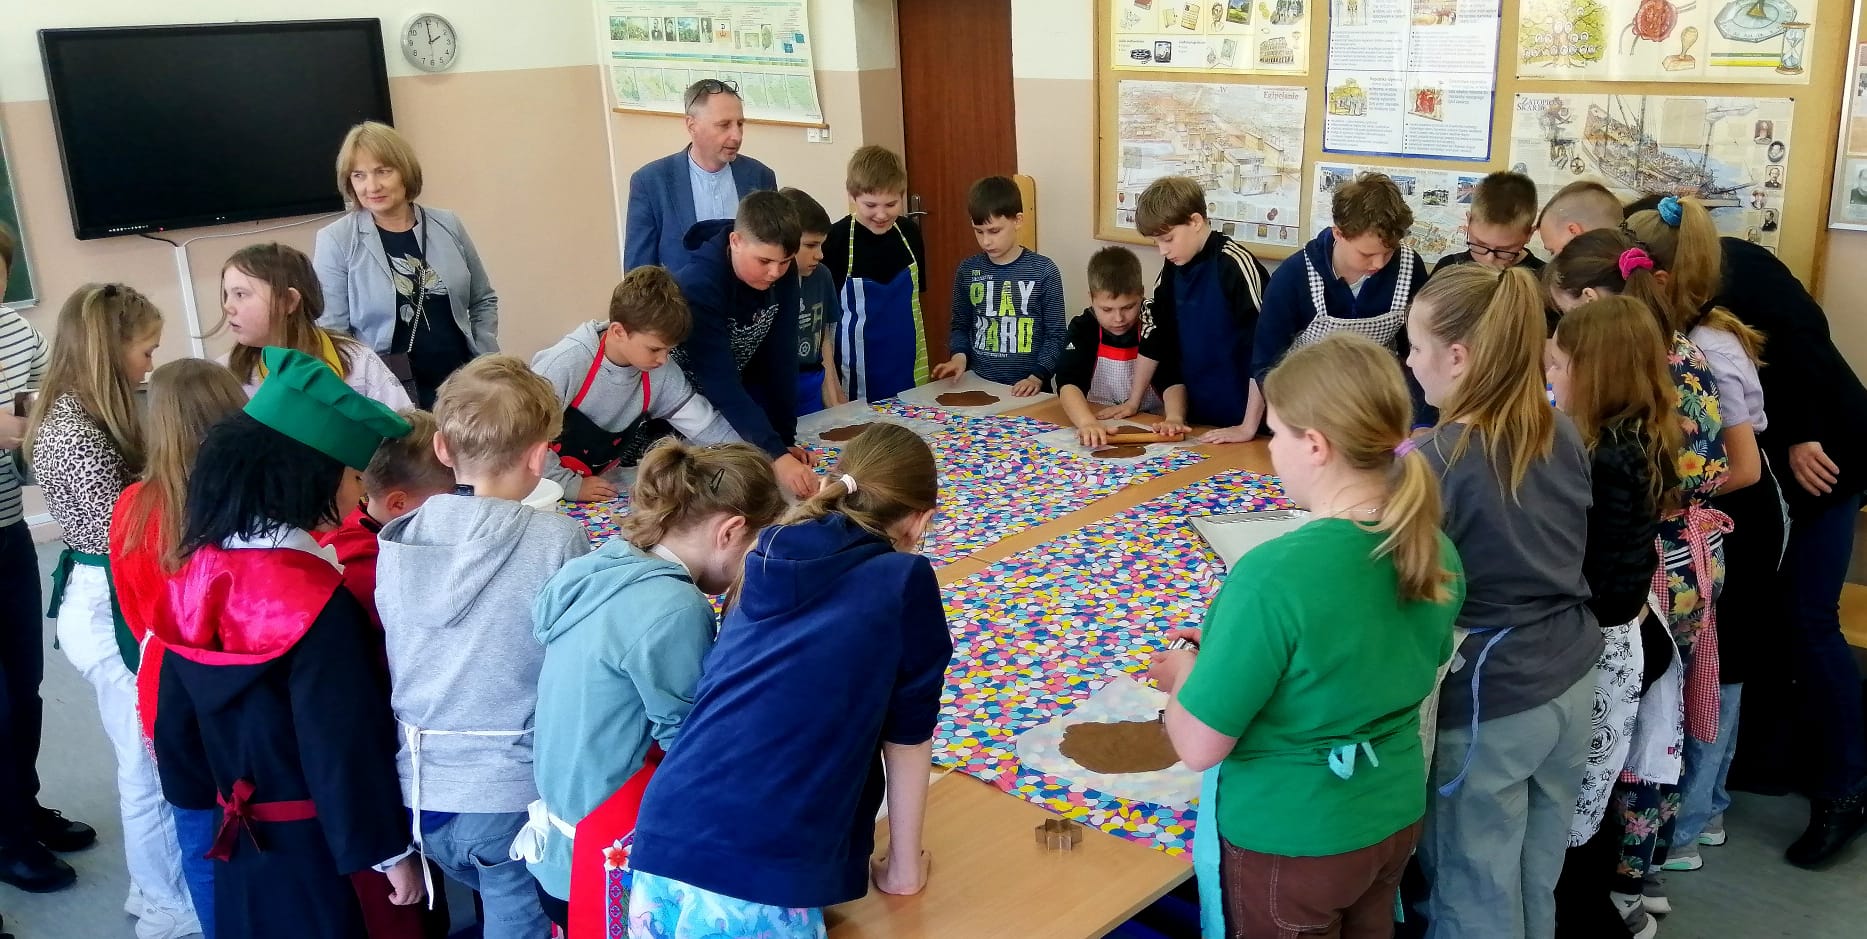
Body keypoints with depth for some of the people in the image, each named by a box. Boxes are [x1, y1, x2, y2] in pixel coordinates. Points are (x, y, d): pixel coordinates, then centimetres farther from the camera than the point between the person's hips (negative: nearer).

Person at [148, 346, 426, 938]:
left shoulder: (197, 577, -3)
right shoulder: (315, 600, -26)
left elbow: (177, 711, 7)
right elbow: (345, 744, -24)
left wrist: (201, 794, 20)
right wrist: (389, 850, -15)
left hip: (242, 831, 7)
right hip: (320, 842, -7)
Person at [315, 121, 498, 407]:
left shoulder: (447, 226, 4)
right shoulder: (335, 240, -5)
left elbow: (484, 301, 14)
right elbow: (331, 331, -5)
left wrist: (486, 362, 4)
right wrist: (360, 394, -13)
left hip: (461, 382, 3)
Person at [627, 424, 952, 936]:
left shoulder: (768, 567, 17)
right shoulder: (905, 582, 2)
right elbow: (907, 736, 10)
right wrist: (903, 867, 22)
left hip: (660, 847, 6)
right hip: (758, 877, -6)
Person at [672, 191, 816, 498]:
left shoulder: (781, 278, -15)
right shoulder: (698, 286, -33)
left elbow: (780, 359, -12)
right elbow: (721, 384, -39)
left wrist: (786, 440, -16)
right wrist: (777, 456, -46)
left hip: (732, 405, 5)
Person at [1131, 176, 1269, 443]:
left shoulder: (1234, 266, -18)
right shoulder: (1174, 268, 3)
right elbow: (1154, 336, 14)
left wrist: (1249, 427, -21)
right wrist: (1133, 401, 13)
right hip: (1195, 416, 6)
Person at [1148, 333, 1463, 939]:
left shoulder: (1274, 576, -31)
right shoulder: (1437, 552, -9)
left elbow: (1197, 746, -24)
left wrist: (1185, 669, -4)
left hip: (1289, 841, -6)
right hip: (1396, 816, 6)